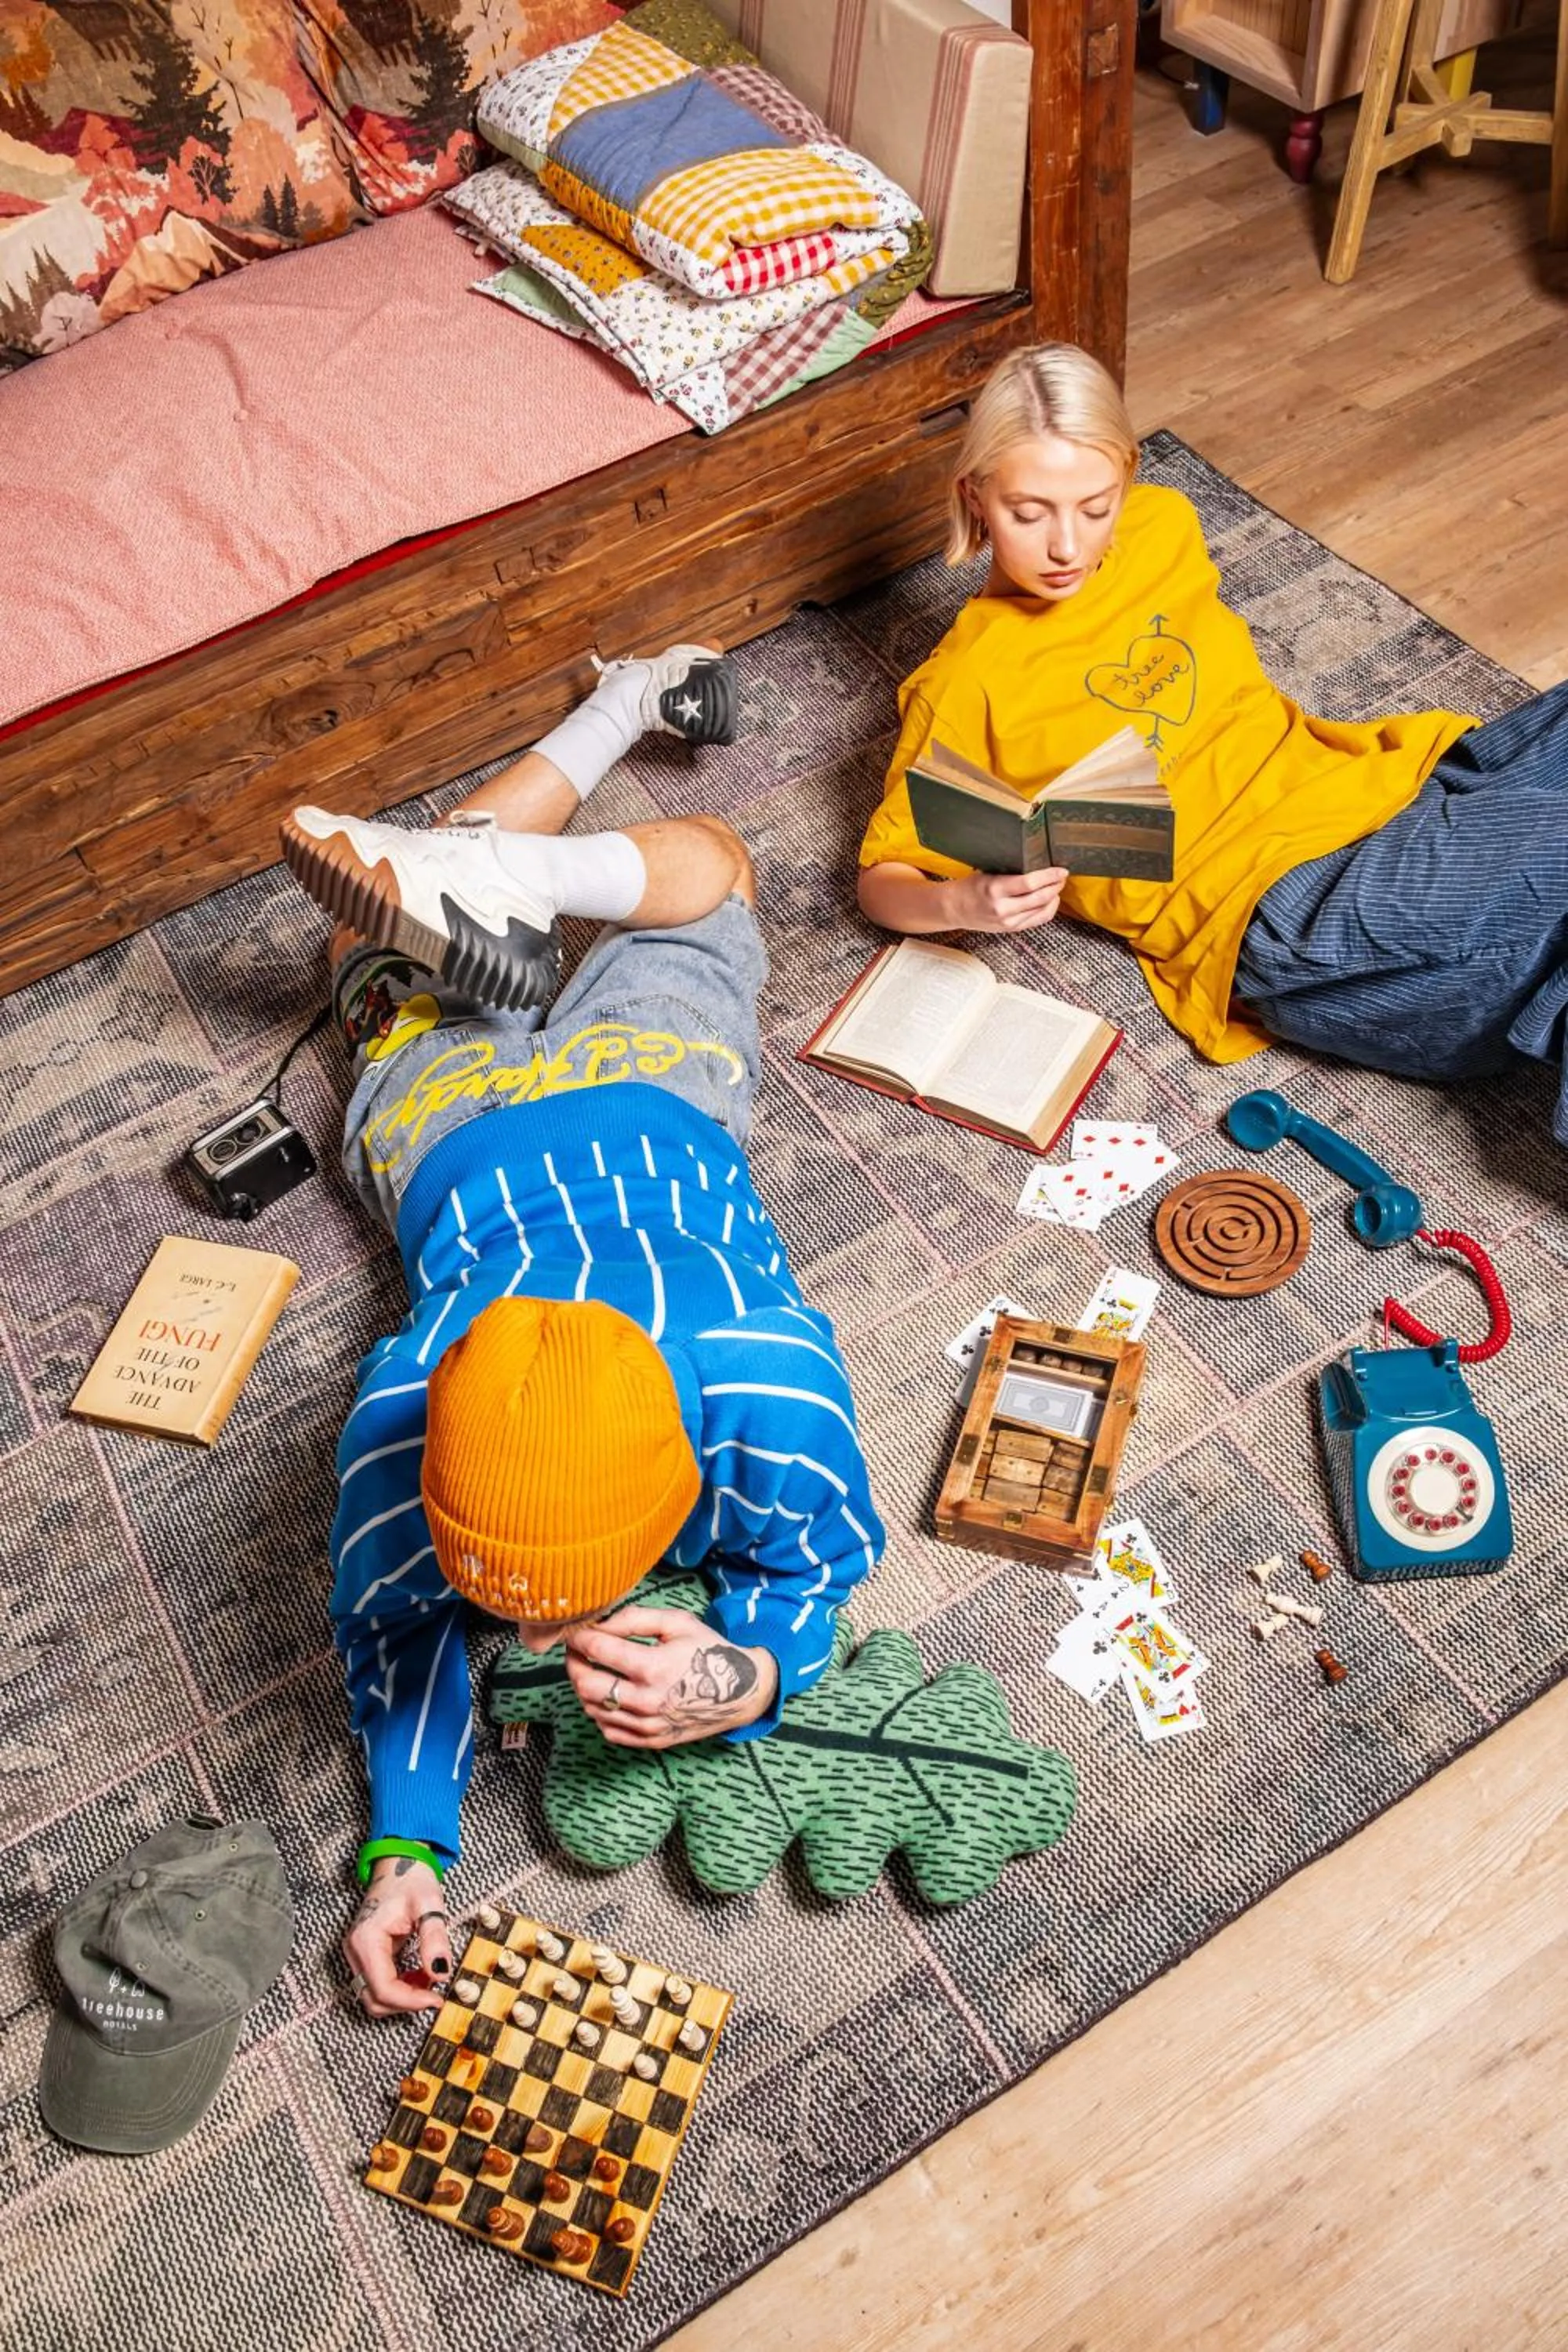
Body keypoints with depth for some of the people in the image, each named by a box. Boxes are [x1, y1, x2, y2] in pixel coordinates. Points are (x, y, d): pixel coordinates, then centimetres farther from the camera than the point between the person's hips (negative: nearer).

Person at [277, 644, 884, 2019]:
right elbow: (392, 1625, -21)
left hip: (644, 1084, 0)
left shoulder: (770, 1384, -46)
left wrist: (740, 1682, -46)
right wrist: (404, 1853, -33)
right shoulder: (397, 1425, -41)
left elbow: (820, 1558, -25)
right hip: (452, 1117, 1)